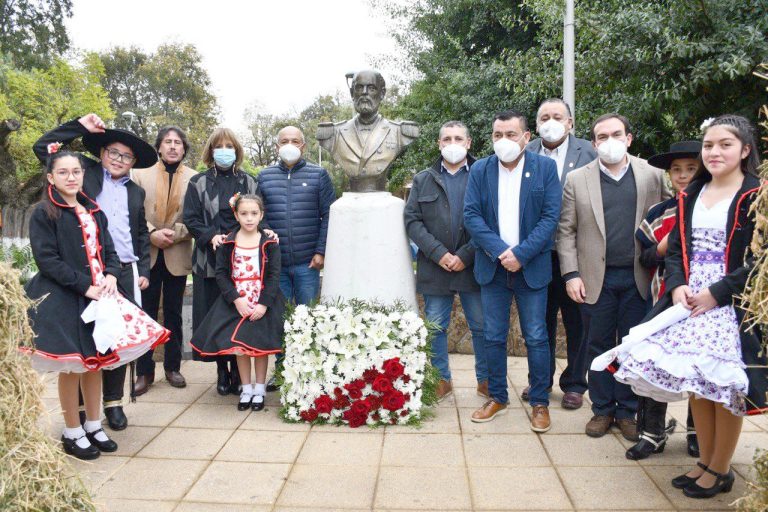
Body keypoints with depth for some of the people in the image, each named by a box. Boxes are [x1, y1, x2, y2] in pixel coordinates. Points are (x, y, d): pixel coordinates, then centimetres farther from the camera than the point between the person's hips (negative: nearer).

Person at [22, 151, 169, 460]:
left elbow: (109, 251, 13)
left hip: (97, 296, 6)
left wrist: (111, 276, -7)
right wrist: (85, 286, -18)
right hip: (63, 300, -6)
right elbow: (47, 260, -13)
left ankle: (93, 426, 25)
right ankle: (72, 434, 17)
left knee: (95, 361, 11)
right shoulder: (44, 213, -6)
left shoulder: (94, 211, 13)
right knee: (72, 366, 2)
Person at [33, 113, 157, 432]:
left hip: (126, 274, 3)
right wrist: (81, 127, -1)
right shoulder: (85, 173, 7)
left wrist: (143, 271, 12)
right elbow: (42, 148, 2)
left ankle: (114, 402, 21)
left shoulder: (136, 192, 17)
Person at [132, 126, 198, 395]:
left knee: (173, 314, 11)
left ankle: (173, 367, 22)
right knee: (146, 314, 4)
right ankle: (144, 372, 13)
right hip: (147, 254, 0)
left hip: (177, 256, 0)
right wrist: (151, 233, -15)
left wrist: (175, 233, -16)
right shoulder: (141, 174, 5)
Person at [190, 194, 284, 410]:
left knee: (260, 345, 4)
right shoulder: (228, 243, -1)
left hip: (262, 303, -1)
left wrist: (264, 304, -15)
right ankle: (246, 389, 20)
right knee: (238, 345, 4)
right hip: (236, 303, 1)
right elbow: (220, 274, -3)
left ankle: (259, 390, 19)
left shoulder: (269, 243, -3)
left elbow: (274, 276, -5)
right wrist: (236, 299, -14)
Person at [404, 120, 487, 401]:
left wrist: (466, 256, -13)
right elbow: (412, 220, 1)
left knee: (482, 326, 7)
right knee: (436, 327, 10)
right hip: (434, 267, 2)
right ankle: (441, 380, 25)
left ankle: (486, 380, 23)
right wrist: (439, 253, -11)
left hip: (473, 266, -2)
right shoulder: (423, 180, 9)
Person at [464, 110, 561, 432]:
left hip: (532, 267, -2)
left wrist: (521, 254, -16)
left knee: (536, 338, 4)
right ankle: (497, 398, 24)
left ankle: (540, 402, 18)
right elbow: (471, 215, -3)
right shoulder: (480, 170, 4)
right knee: (493, 337, 9)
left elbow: (550, 217, -7)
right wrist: (500, 251, -16)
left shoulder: (545, 167, -1)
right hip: (493, 266, 2)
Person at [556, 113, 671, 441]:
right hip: (596, 279, 0)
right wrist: (571, 274, -6)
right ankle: (602, 410, 23)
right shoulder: (577, 180, 2)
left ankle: (628, 411, 24)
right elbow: (566, 231, 1)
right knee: (597, 346, 9)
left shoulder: (652, 176, 4)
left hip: (637, 278, 1)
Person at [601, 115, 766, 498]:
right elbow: (675, 249, 10)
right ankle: (706, 461, 26)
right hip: (690, 300, 5)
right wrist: (678, 286, -8)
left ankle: (721, 470, 19)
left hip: (731, 304, -5)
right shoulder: (690, 196, 11)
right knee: (697, 384, 10)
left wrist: (716, 293, -17)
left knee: (724, 387, 2)